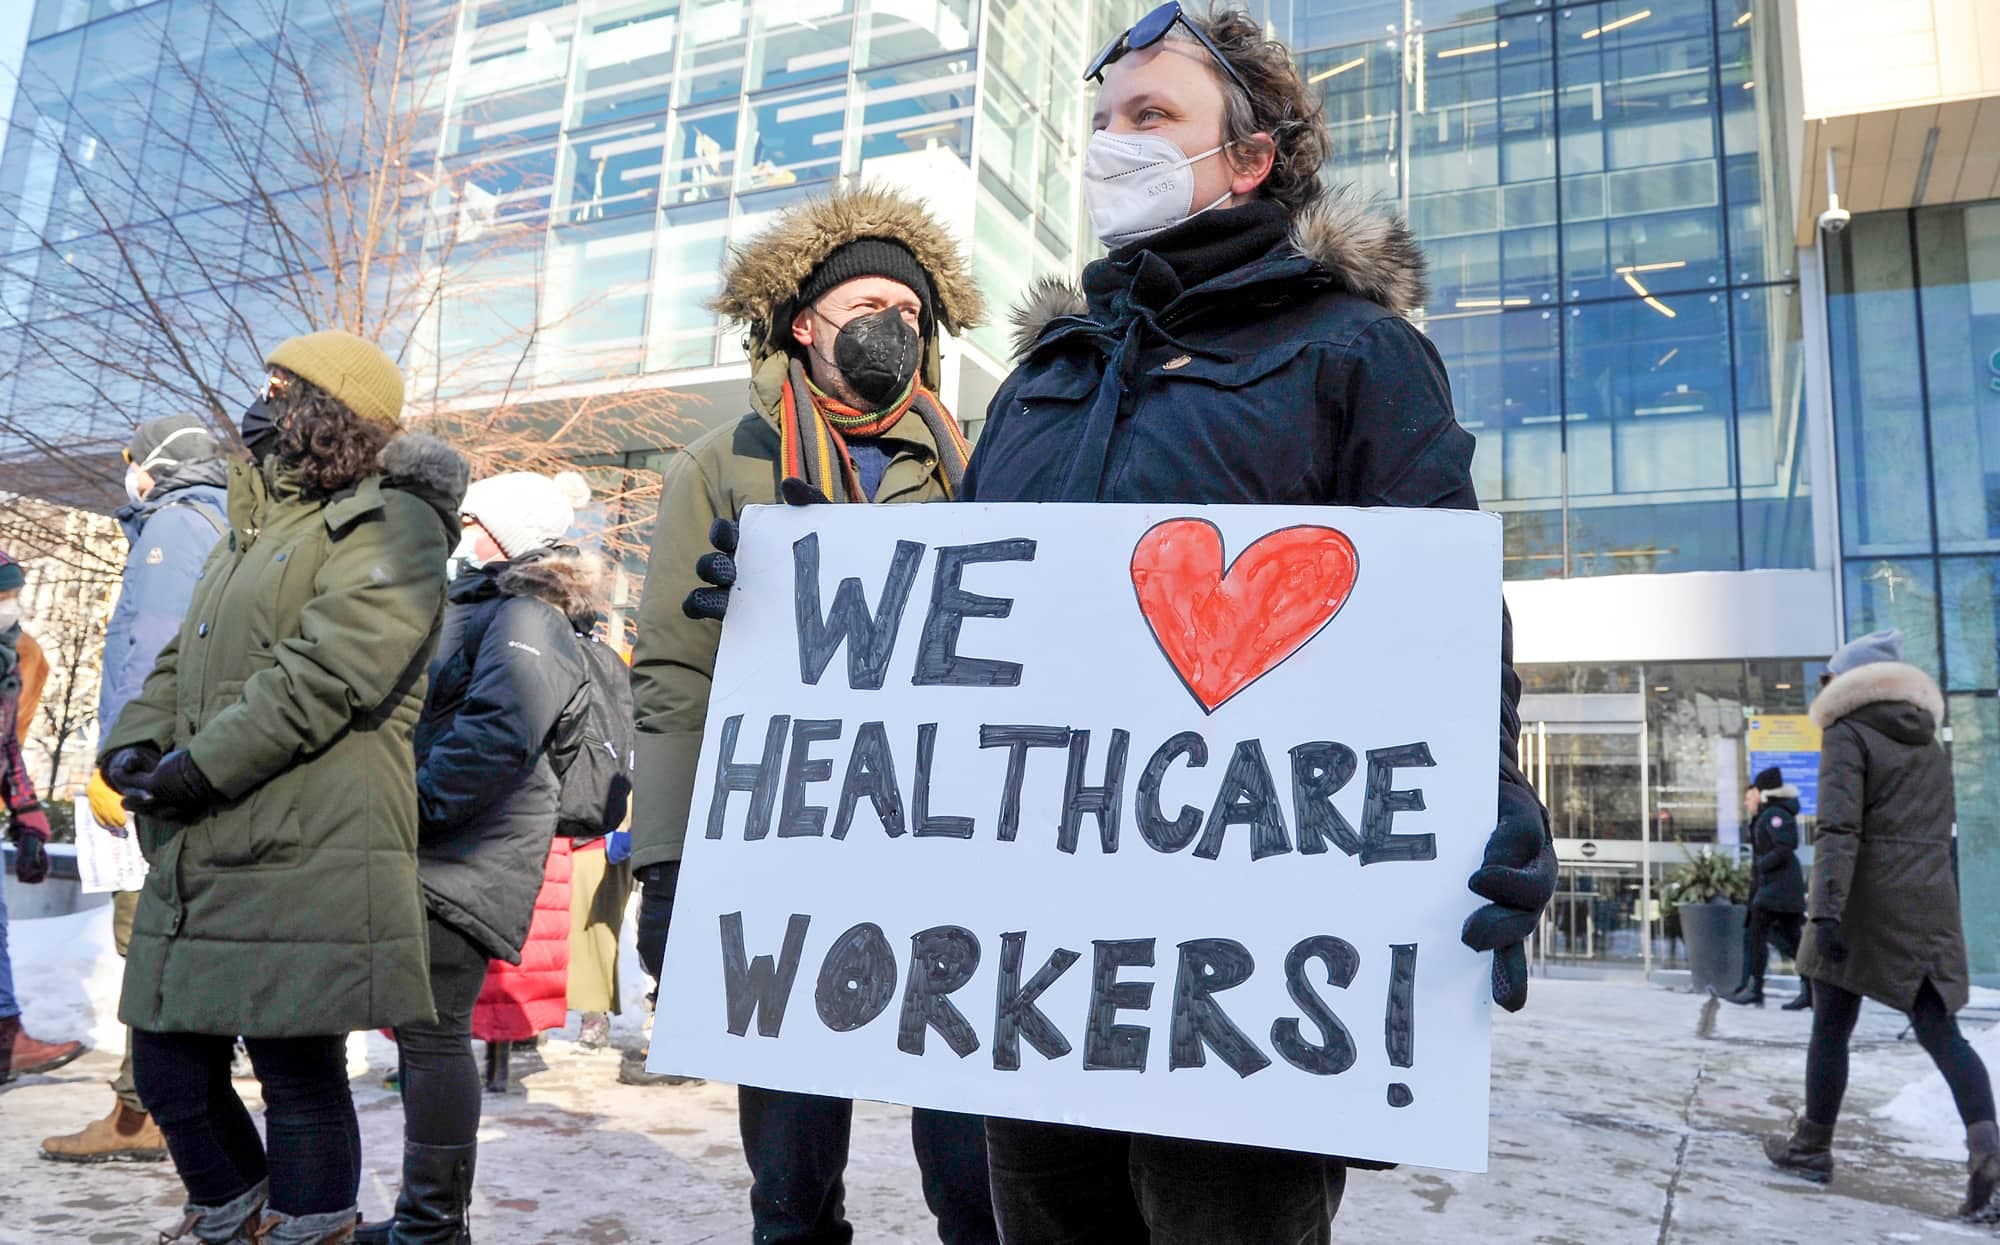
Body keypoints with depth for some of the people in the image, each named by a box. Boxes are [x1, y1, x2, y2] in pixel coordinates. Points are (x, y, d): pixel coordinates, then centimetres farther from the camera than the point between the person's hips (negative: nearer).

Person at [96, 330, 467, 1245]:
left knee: (302, 1075, 0)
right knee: (167, 1068, 15)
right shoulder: (256, 529, 24)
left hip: (308, 862, -9)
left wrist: (199, 768, -16)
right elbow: (183, 658, 21)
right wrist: (134, 741, 3)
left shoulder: (389, 524, -6)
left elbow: (330, 672, -18)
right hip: (198, 859, 9)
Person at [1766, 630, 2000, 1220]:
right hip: (1932, 903, 6)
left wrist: (1825, 911, -23)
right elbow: (1941, 828, 21)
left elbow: (1838, 827, -17)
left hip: (1866, 901, -6)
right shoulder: (1931, 744, 16)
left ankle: (1812, 1148, 17)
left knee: (1831, 1027, 6)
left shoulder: (1848, 734, -6)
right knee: (1940, 1030, 4)